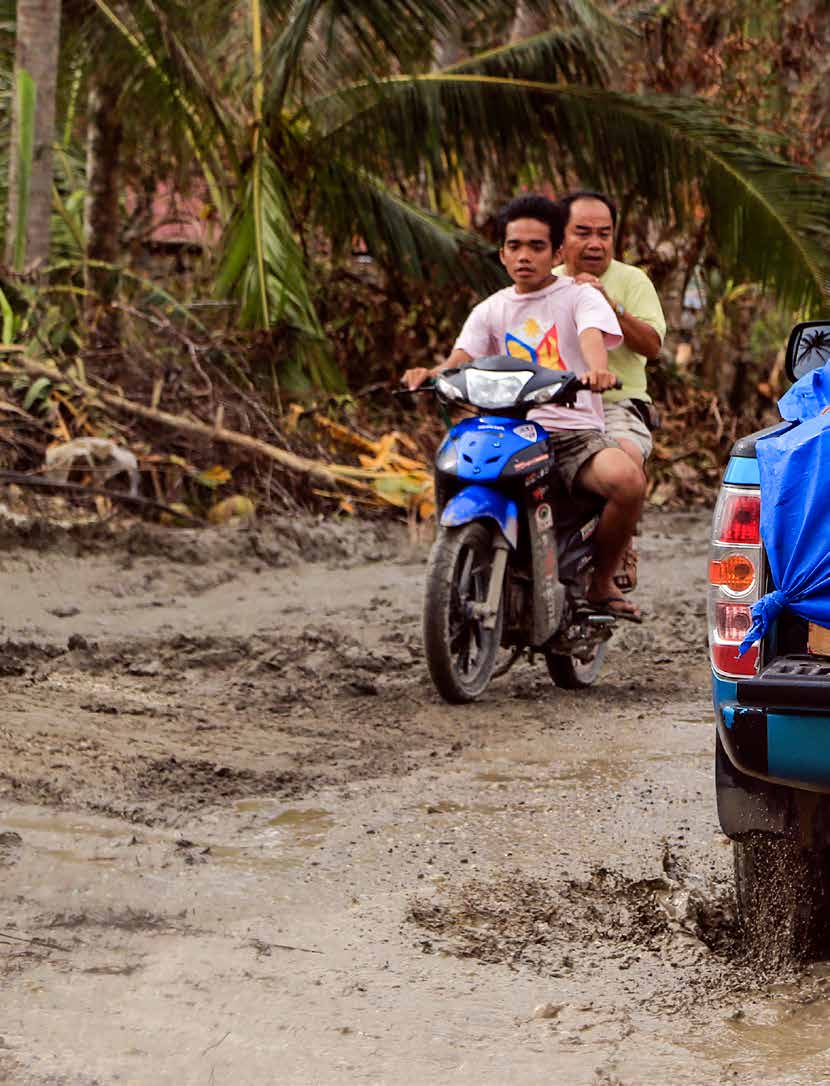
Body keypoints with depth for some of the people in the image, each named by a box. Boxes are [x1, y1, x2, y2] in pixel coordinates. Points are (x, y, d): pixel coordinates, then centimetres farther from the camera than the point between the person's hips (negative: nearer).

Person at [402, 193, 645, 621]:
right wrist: (431, 374, -20)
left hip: (575, 430, -2)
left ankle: (601, 582, -6)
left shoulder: (580, 297, 8)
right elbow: (460, 360, 5)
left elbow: (593, 337, -13)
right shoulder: (490, 310, 19)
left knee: (628, 480, -32)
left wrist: (597, 369, -38)